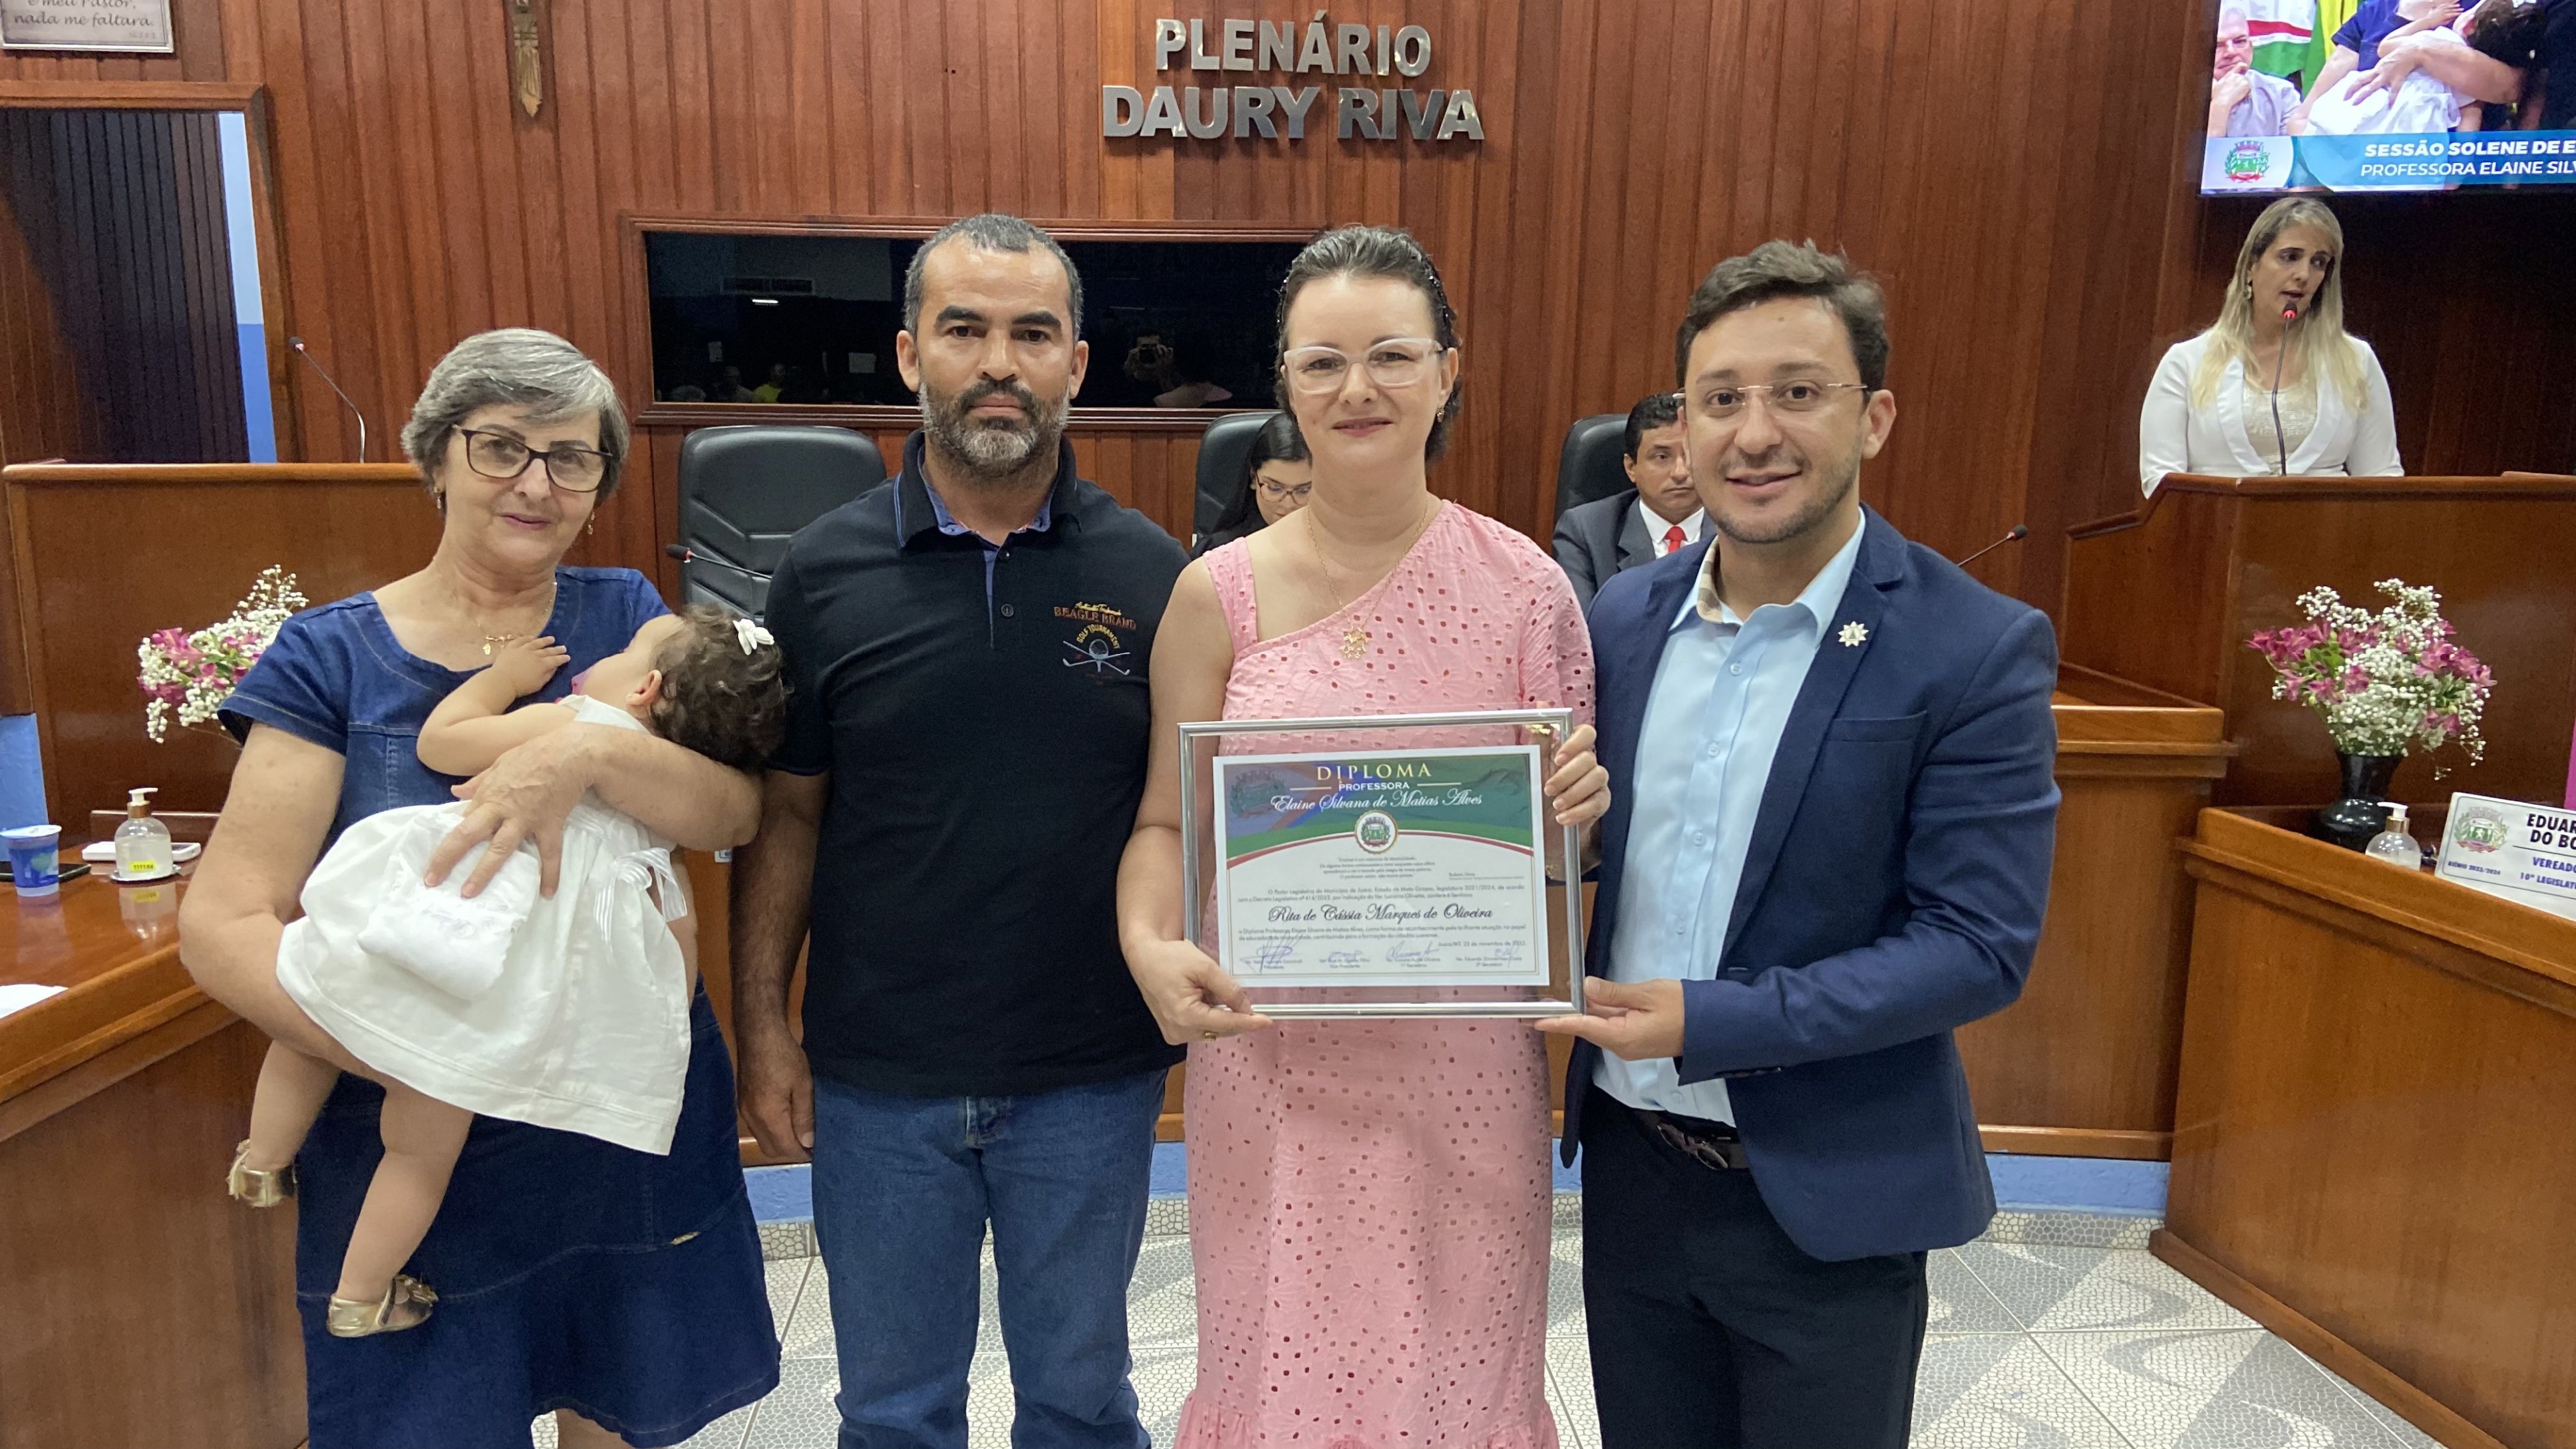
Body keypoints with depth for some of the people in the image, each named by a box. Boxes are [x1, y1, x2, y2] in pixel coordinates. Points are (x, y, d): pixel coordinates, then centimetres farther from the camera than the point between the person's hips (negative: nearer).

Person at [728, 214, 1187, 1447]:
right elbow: (785, 813, 1)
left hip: (1093, 1076, 0)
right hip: (878, 1077, 1)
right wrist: (761, 1026, -2)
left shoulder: (1151, 572, -6)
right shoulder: (826, 570, -4)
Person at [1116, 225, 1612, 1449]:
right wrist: (1149, 945, -16)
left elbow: (1571, 820, 6)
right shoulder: (1220, 593, -3)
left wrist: (1577, 800, -16)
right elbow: (1165, 820, 2)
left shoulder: (1521, 584, -4)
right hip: (1272, 1059, 0)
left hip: (1465, 1060, 0)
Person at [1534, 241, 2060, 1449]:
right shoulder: (1626, 613, 0)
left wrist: (1710, 1022, -23)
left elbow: (1980, 944, -17)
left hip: (1825, 1200, -4)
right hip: (1630, 1163, 4)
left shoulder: (1978, 651, -14)